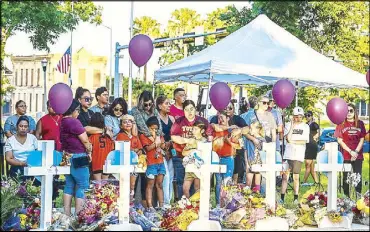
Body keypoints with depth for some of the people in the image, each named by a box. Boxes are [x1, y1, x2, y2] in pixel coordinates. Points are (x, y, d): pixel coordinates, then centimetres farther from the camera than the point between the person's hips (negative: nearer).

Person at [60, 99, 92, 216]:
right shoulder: (74, 122, -16)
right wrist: (89, 152, 3)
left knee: (69, 185, 14)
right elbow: (85, 140, -12)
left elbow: (62, 140, 13)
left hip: (67, 157, 9)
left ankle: (67, 213, 17)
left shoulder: (62, 122, 9)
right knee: (82, 186, -2)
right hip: (78, 157, -9)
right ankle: (79, 214, -3)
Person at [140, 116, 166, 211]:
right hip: (151, 164, -5)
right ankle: (150, 206, -3)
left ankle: (161, 205, 11)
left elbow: (163, 146, 7)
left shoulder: (159, 136, 17)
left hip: (160, 163, 5)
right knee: (150, 185, -3)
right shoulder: (143, 136, 0)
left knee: (160, 185, 8)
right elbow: (148, 148, -11)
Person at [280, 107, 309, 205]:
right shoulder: (289, 125, 8)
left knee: (296, 177, 1)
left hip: (298, 156, -1)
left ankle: (296, 198, 7)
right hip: (288, 155, 1)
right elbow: (288, 139, -6)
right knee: (285, 176, -3)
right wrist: (292, 126, -9)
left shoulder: (305, 127, 6)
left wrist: (293, 142, -6)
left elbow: (304, 141, -1)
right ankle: (282, 198, -2)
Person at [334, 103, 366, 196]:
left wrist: (356, 152, -7)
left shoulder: (360, 123, 7)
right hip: (345, 156, -1)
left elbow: (362, 139, 5)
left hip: (358, 156, 1)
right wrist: (350, 152, -9)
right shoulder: (341, 124, 2)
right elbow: (340, 140, -2)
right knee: (346, 178, 3)